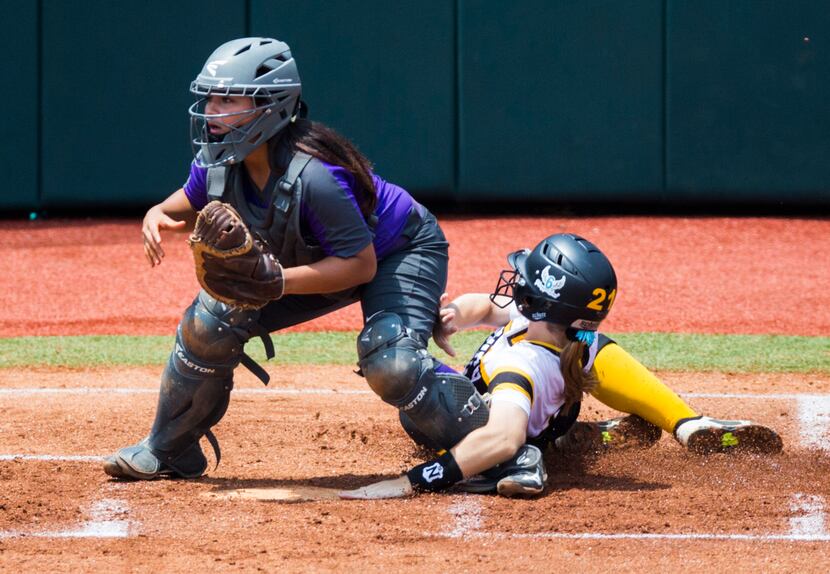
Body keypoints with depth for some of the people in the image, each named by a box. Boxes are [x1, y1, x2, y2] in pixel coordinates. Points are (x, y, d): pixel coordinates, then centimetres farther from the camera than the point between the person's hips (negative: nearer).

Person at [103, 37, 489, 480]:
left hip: (401, 250, -7)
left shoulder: (312, 175, -39)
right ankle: (168, 452, 13)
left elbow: (361, 264, -33)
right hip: (312, 259, 7)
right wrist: (158, 216, -19)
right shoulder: (217, 161, -17)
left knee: (389, 364, -31)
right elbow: (191, 205, 5)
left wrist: (277, 282, -42)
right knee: (213, 319, -6)